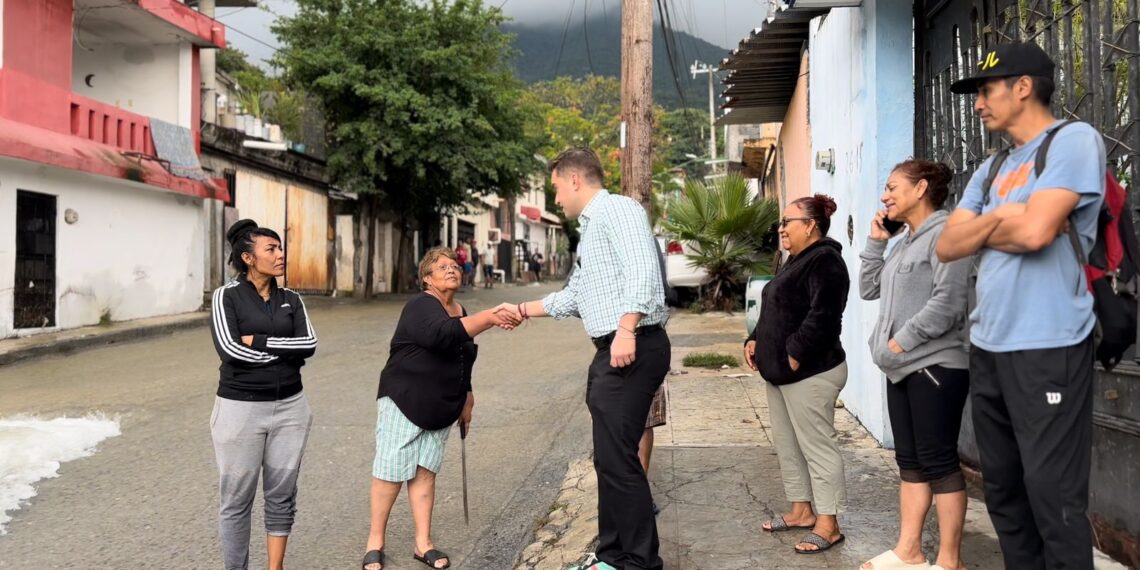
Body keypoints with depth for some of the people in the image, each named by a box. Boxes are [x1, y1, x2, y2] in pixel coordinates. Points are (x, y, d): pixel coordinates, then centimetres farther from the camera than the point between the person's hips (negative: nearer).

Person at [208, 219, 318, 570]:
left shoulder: (291, 300, 7)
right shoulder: (227, 296, -4)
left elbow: (309, 344, -7)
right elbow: (229, 348, -18)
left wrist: (258, 341, -14)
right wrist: (284, 352, -11)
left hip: (289, 406, 4)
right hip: (240, 408, -4)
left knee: (282, 494, 11)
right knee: (237, 499, 6)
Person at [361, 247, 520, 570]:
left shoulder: (461, 314, 12)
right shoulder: (420, 307, -13)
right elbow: (441, 336, -34)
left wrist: (466, 403, 24)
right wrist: (490, 317, -40)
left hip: (441, 409, 7)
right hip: (404, 401, -6)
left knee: (425, 471, 6)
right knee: (392, 472, -3)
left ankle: (423, 543, 10)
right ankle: (375, 542, 9)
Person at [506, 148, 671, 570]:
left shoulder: (618, 208, -6)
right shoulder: (590, 228, 25)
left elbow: (642, 270, -21)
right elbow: (573, 297, 33)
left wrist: (626, 330, -29)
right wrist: (523, 310, 37)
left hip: (632, 348, -10)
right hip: (610, 353, 10)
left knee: (617, 459, -9)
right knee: (609, 459, 14)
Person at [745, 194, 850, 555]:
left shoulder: (824, 261, -14)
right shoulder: (796, 262, 19)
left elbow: (822, 317, -25)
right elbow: (775, 312, 24)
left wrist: (796, 355, -21)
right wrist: (756, 341, 11)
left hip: (809, 373, -11)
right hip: (783, 372, 11)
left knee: (817, 445, -4)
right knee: (787, 444, 16)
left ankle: (828, 524, 5)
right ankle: (802, 510, 27)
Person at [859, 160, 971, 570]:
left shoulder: (944, 233, -12)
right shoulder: (904, 242, 17)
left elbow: (948, 302, -20)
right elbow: (869, 289, 20)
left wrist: (901, 342, -15)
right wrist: (875, 242, 12)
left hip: (936, 365, -9)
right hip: (903, 368, 9)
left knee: (938, 462, -3)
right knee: (910, 461, 13)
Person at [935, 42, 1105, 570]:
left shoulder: (1074, 140, -6)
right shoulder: (991, 170, 17)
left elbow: (1035, 231, -19)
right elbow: (948, 246, 10)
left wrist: (982, 227, 0)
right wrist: (998, 219, -6)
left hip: (1047, 348, -8)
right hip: (987, 347, 8)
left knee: (1053, 497, -3)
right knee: (1003, 490, 15)